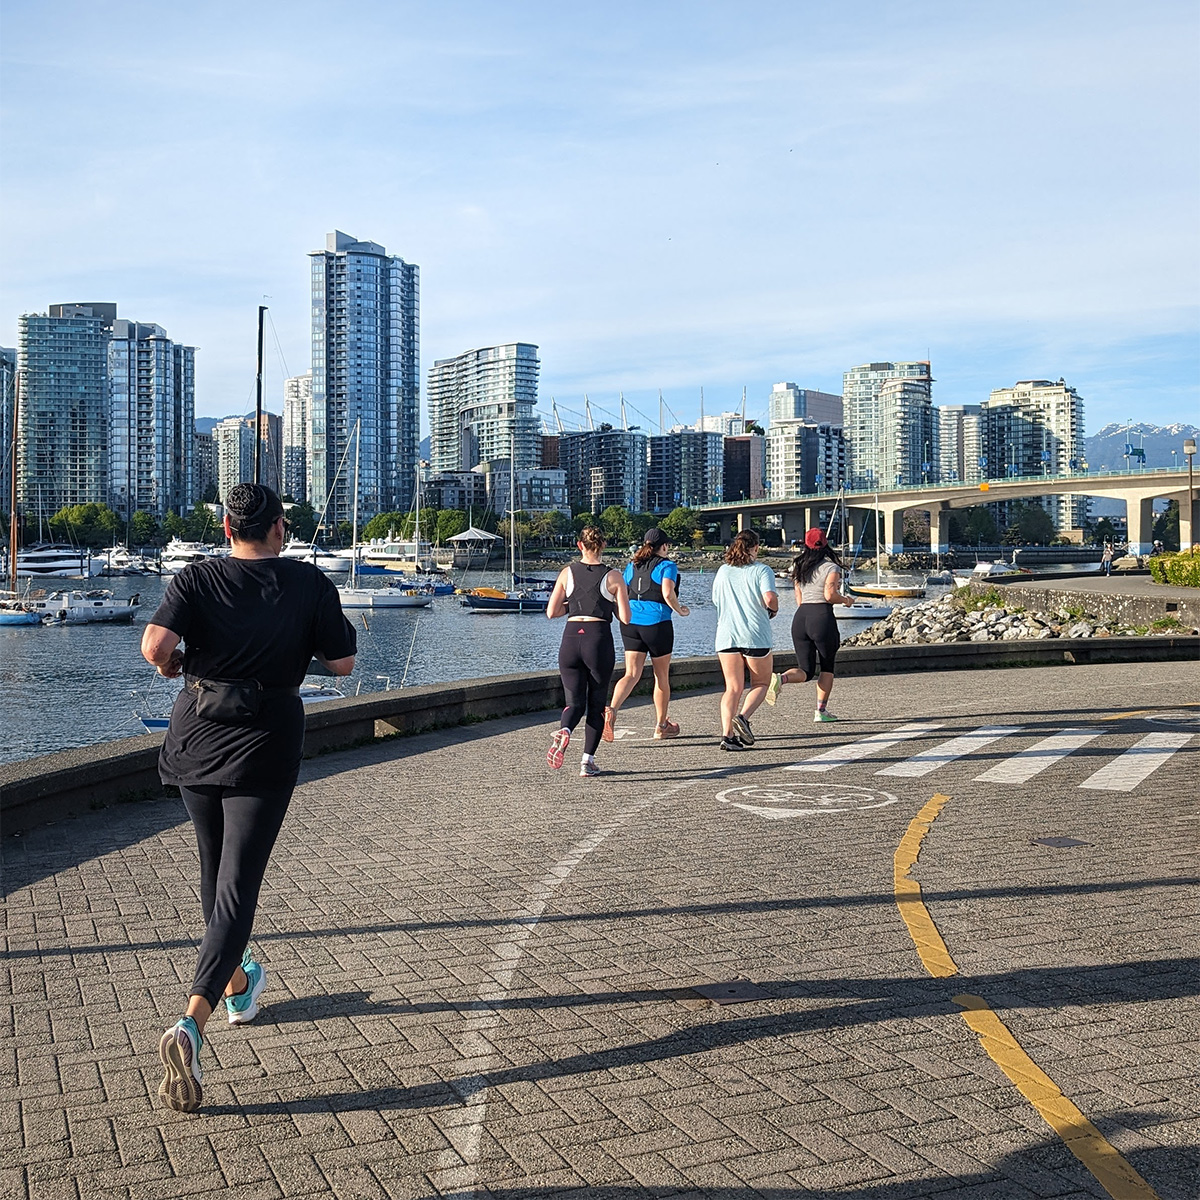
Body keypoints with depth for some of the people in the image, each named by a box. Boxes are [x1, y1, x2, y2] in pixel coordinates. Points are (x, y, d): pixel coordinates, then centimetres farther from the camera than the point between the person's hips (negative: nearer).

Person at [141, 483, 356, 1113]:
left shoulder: (195, 580, -4)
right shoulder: (309, 583, -5)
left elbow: (155, 645, -19)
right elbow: (342, 663, -1)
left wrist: (172, 665, 2)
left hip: (195, 740, 3)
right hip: (264, 747, -3)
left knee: (215, 871, 23)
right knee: (237, 886, -5)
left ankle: (240, 984, 42)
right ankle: (190, 1024, -22)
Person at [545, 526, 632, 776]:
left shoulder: (567, 572, 3)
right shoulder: (613, 577, -2)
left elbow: (551, 612, 3)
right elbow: (625, 618, -3)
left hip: (571, 639, 2)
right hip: (599, 640, -2)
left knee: (575, 703, 8)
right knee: (596, 704, 13)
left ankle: (564, 732, -24)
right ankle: (588, 760, 12)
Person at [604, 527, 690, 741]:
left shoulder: (631, 566, 14)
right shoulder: (667, 566, -2)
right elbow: (667, 593, -18)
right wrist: (680, 610, -2)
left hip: (630, 623, 4)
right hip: (657, 623, -4)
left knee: (632, 674, 1)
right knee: (662, 676, 11)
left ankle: (611, 710, -25)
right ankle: (661, 726, 22)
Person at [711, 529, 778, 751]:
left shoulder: (723, 571, 11)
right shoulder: (762, 570, -4)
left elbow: (716, 600, 19)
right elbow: (770, 598, -18)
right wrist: (774, 609, 2)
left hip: (726, 636, 4)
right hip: (755, 636, -4)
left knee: (733, 688, 7)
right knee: (760, 683, 14)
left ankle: (727, 733, -8)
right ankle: (743, 717, -10)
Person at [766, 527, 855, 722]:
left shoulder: (799, 568, 15)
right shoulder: (831, 567, -4)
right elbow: (830, 595, -14)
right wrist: (846, 600, 4)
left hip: (800, 617, 5)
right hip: (822, 616, -5)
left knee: (806, 671, 7)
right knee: (827, 667, 14)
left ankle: (780, 679, -24)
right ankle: (821, 711, 12)